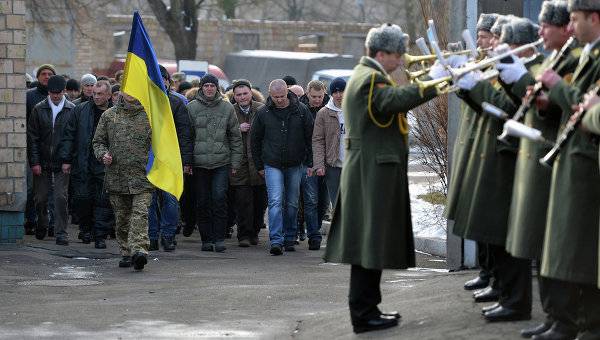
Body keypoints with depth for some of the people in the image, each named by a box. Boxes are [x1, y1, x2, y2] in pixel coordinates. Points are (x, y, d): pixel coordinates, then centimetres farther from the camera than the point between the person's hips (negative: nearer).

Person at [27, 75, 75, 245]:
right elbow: (32, 138, 2)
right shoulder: (39, 109, 2)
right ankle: (42, 225, 33)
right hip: (42, 163, 2)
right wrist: (34, 162, -4)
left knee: (61, 198, -6)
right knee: (40, 198, 10)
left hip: (62, 163, -2)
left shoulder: (72, 110, -1)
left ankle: (61, 233, -1)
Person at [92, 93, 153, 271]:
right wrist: (103, 154, -5)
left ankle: (139, 250, -26)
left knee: (140, 213, -16)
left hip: (142, 175, -3)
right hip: (117, 176, 3)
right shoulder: (109, 115, 10)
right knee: (121, 218, 9)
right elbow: (98, 141, 16)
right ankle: (126, 253, 19)